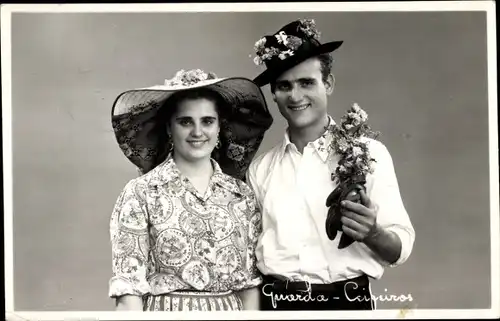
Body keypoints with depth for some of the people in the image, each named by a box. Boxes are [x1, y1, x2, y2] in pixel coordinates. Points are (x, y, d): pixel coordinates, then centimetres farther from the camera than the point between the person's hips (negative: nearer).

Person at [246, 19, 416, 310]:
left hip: (347, 300, -2)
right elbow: (253, 250, 11)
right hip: (275, 302, 3)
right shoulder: (260, 168, 3)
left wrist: (372, 234, -24)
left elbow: (401, 248, -7)